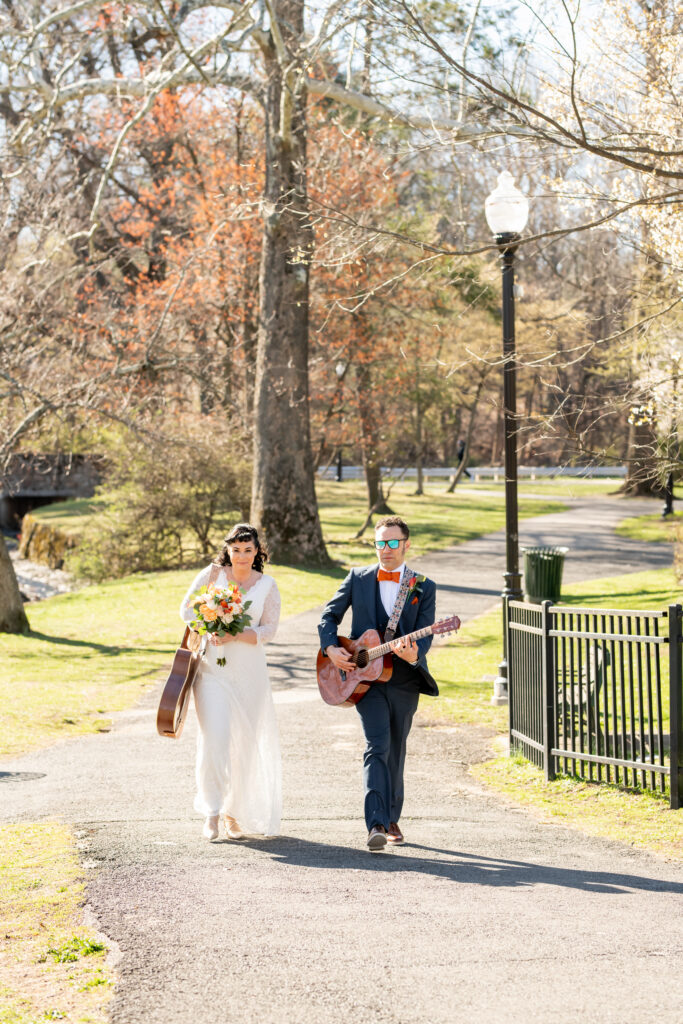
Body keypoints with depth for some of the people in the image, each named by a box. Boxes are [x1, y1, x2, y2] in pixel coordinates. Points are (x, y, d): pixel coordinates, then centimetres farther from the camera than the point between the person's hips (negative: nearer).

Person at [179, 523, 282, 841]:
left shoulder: (267, 586, 4)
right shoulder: (212, 574, 3)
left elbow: (268, 629, -1)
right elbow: (187, 608, 5)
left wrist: (236, 636, -18)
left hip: (249, 673, 1)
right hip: (213, 669, -1)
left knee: (244, 743, 5)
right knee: (215, 738, -13)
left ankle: (235, 812, 20)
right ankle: (212, 811, -5)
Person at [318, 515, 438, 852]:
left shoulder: (424, 588, 4)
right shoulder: (358, 579, 6)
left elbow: (425, 635, -4)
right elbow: (329, 615, 10)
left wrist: (413, 653, -26)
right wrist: (331, 648, -8)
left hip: (404, 681, 2)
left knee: (395, 752, 13)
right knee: (377, 747, -17)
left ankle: (391, 819, 31)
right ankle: (376, 825, -24)